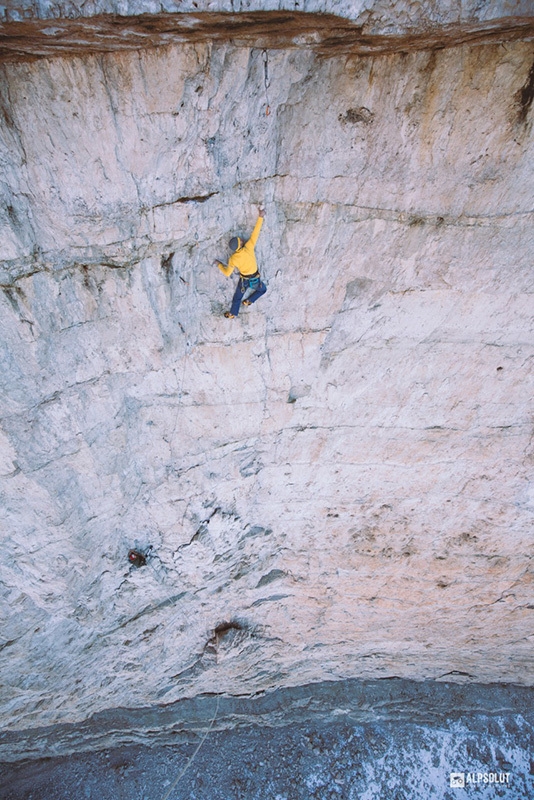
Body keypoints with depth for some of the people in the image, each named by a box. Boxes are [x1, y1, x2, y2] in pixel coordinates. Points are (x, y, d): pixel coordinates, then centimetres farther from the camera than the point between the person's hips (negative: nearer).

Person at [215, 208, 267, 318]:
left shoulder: (233, 259, -17)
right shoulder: (249, 248, -24)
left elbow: (227, 273, -8)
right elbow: (255, 233, -21)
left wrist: (219, 265, 9)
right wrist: (260, 217, -17)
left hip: (244, 280, 1)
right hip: (255, 280, -1)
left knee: (237, 297, 25)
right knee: (263, 289, 33)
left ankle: (233, 313, 39)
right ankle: (249, 301, 30)